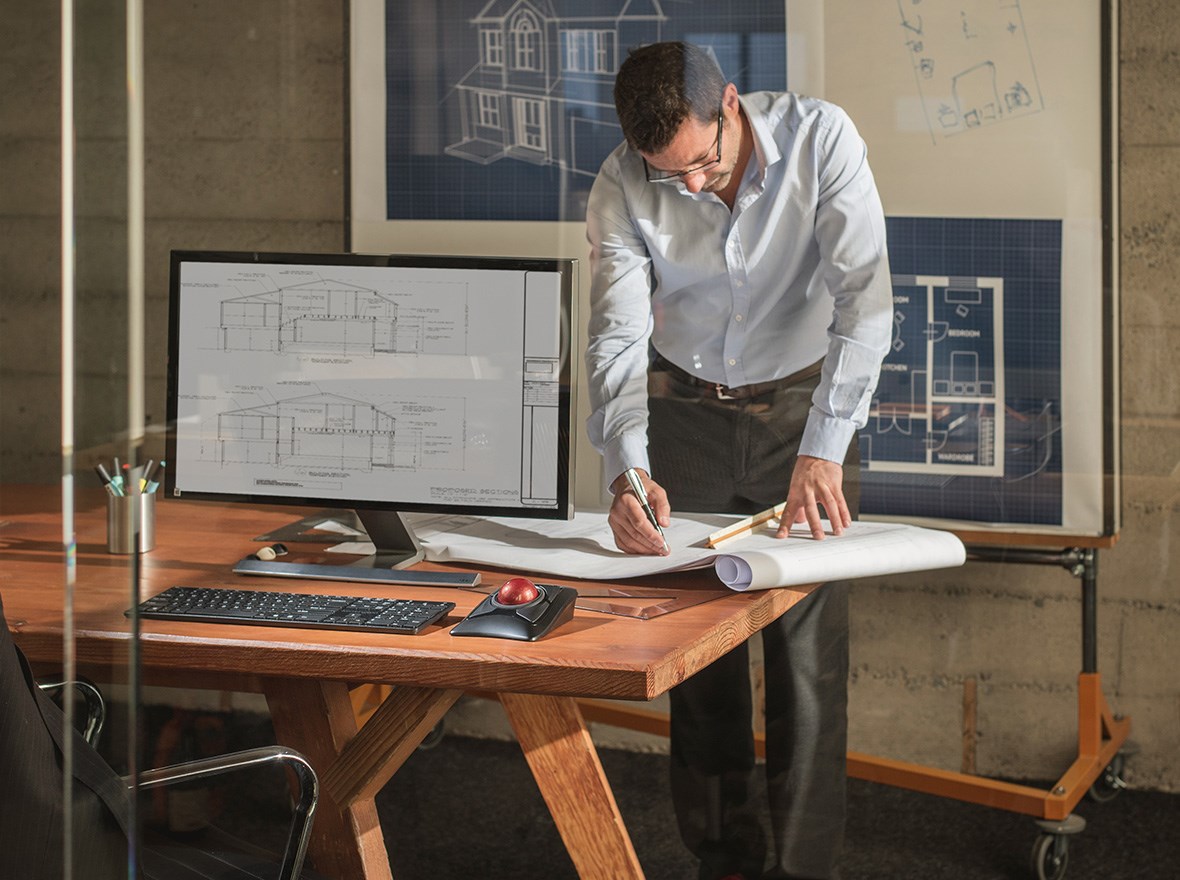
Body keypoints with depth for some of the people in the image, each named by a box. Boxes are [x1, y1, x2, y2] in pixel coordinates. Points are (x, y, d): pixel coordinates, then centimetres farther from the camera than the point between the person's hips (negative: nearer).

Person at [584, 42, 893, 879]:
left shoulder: (820, 137, -25)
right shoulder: (622, 189, -20)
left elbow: (865, 298, -30)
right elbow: (617, 338, -22)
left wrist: (822, 449, -39)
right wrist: (627, 469, -40)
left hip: (803, 398, -1)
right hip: (686, 407, 2)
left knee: (810, 643, -6)